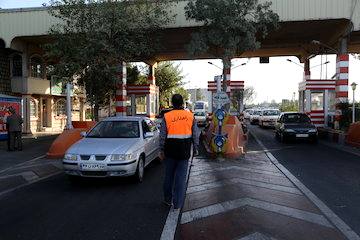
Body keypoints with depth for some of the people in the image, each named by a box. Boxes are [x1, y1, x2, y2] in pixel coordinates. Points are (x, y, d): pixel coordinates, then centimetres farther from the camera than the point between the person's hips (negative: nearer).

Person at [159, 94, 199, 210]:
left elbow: (162, 136, -2)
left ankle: (168, 200, 29)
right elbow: (195, 135, 2)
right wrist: (195, 149, 11)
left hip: (170, 150, 0)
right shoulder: (190, 116, -1)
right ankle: (177, 203, 11)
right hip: (185, 151, 0)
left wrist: (162, 150, 7)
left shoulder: (167, 116, -5)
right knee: (181, 176, 7)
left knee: (169, 175, 15)